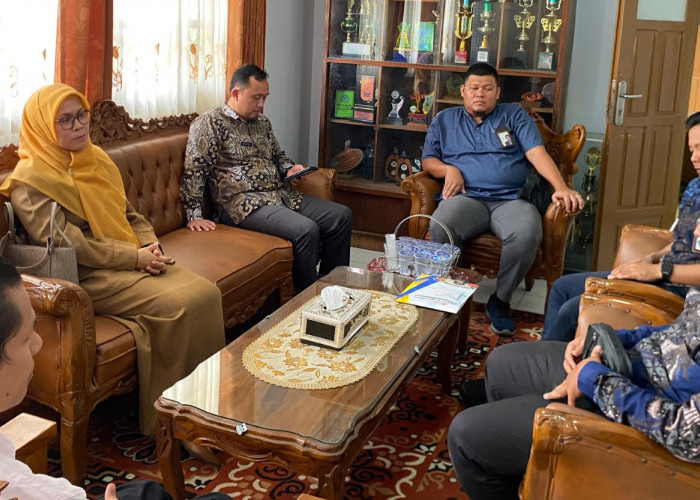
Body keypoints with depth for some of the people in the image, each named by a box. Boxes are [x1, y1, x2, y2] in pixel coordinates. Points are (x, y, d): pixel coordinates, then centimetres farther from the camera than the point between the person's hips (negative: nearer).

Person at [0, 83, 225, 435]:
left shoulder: (95, 159, 15)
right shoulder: (30, 181, -9)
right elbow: (68, 245, -17)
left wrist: (150, 245, -2)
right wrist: (134, 257, -18)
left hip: (134, 261, 7)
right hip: (89, 279, -7)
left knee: (206, 292, -17)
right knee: (179, 305, -26)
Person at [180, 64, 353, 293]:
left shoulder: (262, 122, 19)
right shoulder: (209, 124, -5)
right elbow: (194, 171, -11)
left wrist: (289, 169, 8)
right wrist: (194, 216, -17)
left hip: (282, 194, 9)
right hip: (244, 203, -9)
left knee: (342, 215, -3)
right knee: (306, 229, -31)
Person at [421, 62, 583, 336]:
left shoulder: (515, 115, 20)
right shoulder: (445, 120, 24)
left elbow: (537, 153, 5)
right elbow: (428, 161, 19)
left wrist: (561, 188, -10)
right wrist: (449, 170, -4)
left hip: (511, 199, 0)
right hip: (466, 198, 0)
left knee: (527, 235, -35)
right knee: (440, 227, -36)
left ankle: (500, 301, -13)